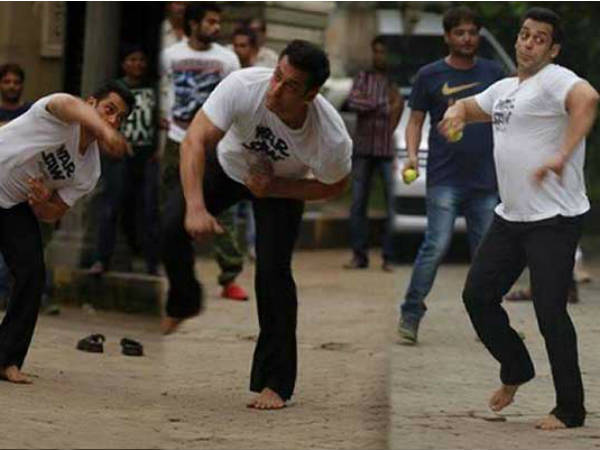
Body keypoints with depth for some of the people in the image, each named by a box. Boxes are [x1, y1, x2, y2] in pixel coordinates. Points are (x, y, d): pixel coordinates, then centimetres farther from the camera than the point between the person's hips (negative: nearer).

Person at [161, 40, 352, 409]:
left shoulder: (333, 140, -37)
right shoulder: (244, 86, -40)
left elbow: (333, 186, -15)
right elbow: (196, 140, -39)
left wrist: (275, 189, -27)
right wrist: (196, 207, -51)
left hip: (283, 185, -1)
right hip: (228, 163, 1)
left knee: (273, 270, -16)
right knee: (170, 228, -16)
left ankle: (276, 383, -2)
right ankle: (185, 304, 18)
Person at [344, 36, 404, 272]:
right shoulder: (363, 77, 10)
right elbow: (353, 101, -5)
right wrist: (384, 104, -8)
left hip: (388, 148, -2)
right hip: (363, 147, 3)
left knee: (392, 204, -7)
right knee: (358, 203, 4)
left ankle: (389, 257, -2)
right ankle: (359, 255, 11)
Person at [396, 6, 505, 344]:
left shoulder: (493, 73, 9)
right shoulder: (430, 76, 3)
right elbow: (416, 119, 6)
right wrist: (412, 154, -10)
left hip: (487, 180, 3)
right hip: (445, 178, -3)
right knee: (437, 246, -11)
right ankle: (411, 315, -3)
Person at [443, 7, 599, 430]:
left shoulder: (554, 79, -13)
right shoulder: (505, 88, 16)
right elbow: (472, 106, 33)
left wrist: (561, 155, -43)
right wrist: (457, 111, 7)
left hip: (554, 220, -9)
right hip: (511, 217, 9)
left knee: (550, 311, -9)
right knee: (477, 294, 11)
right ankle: (517, 369, 32)